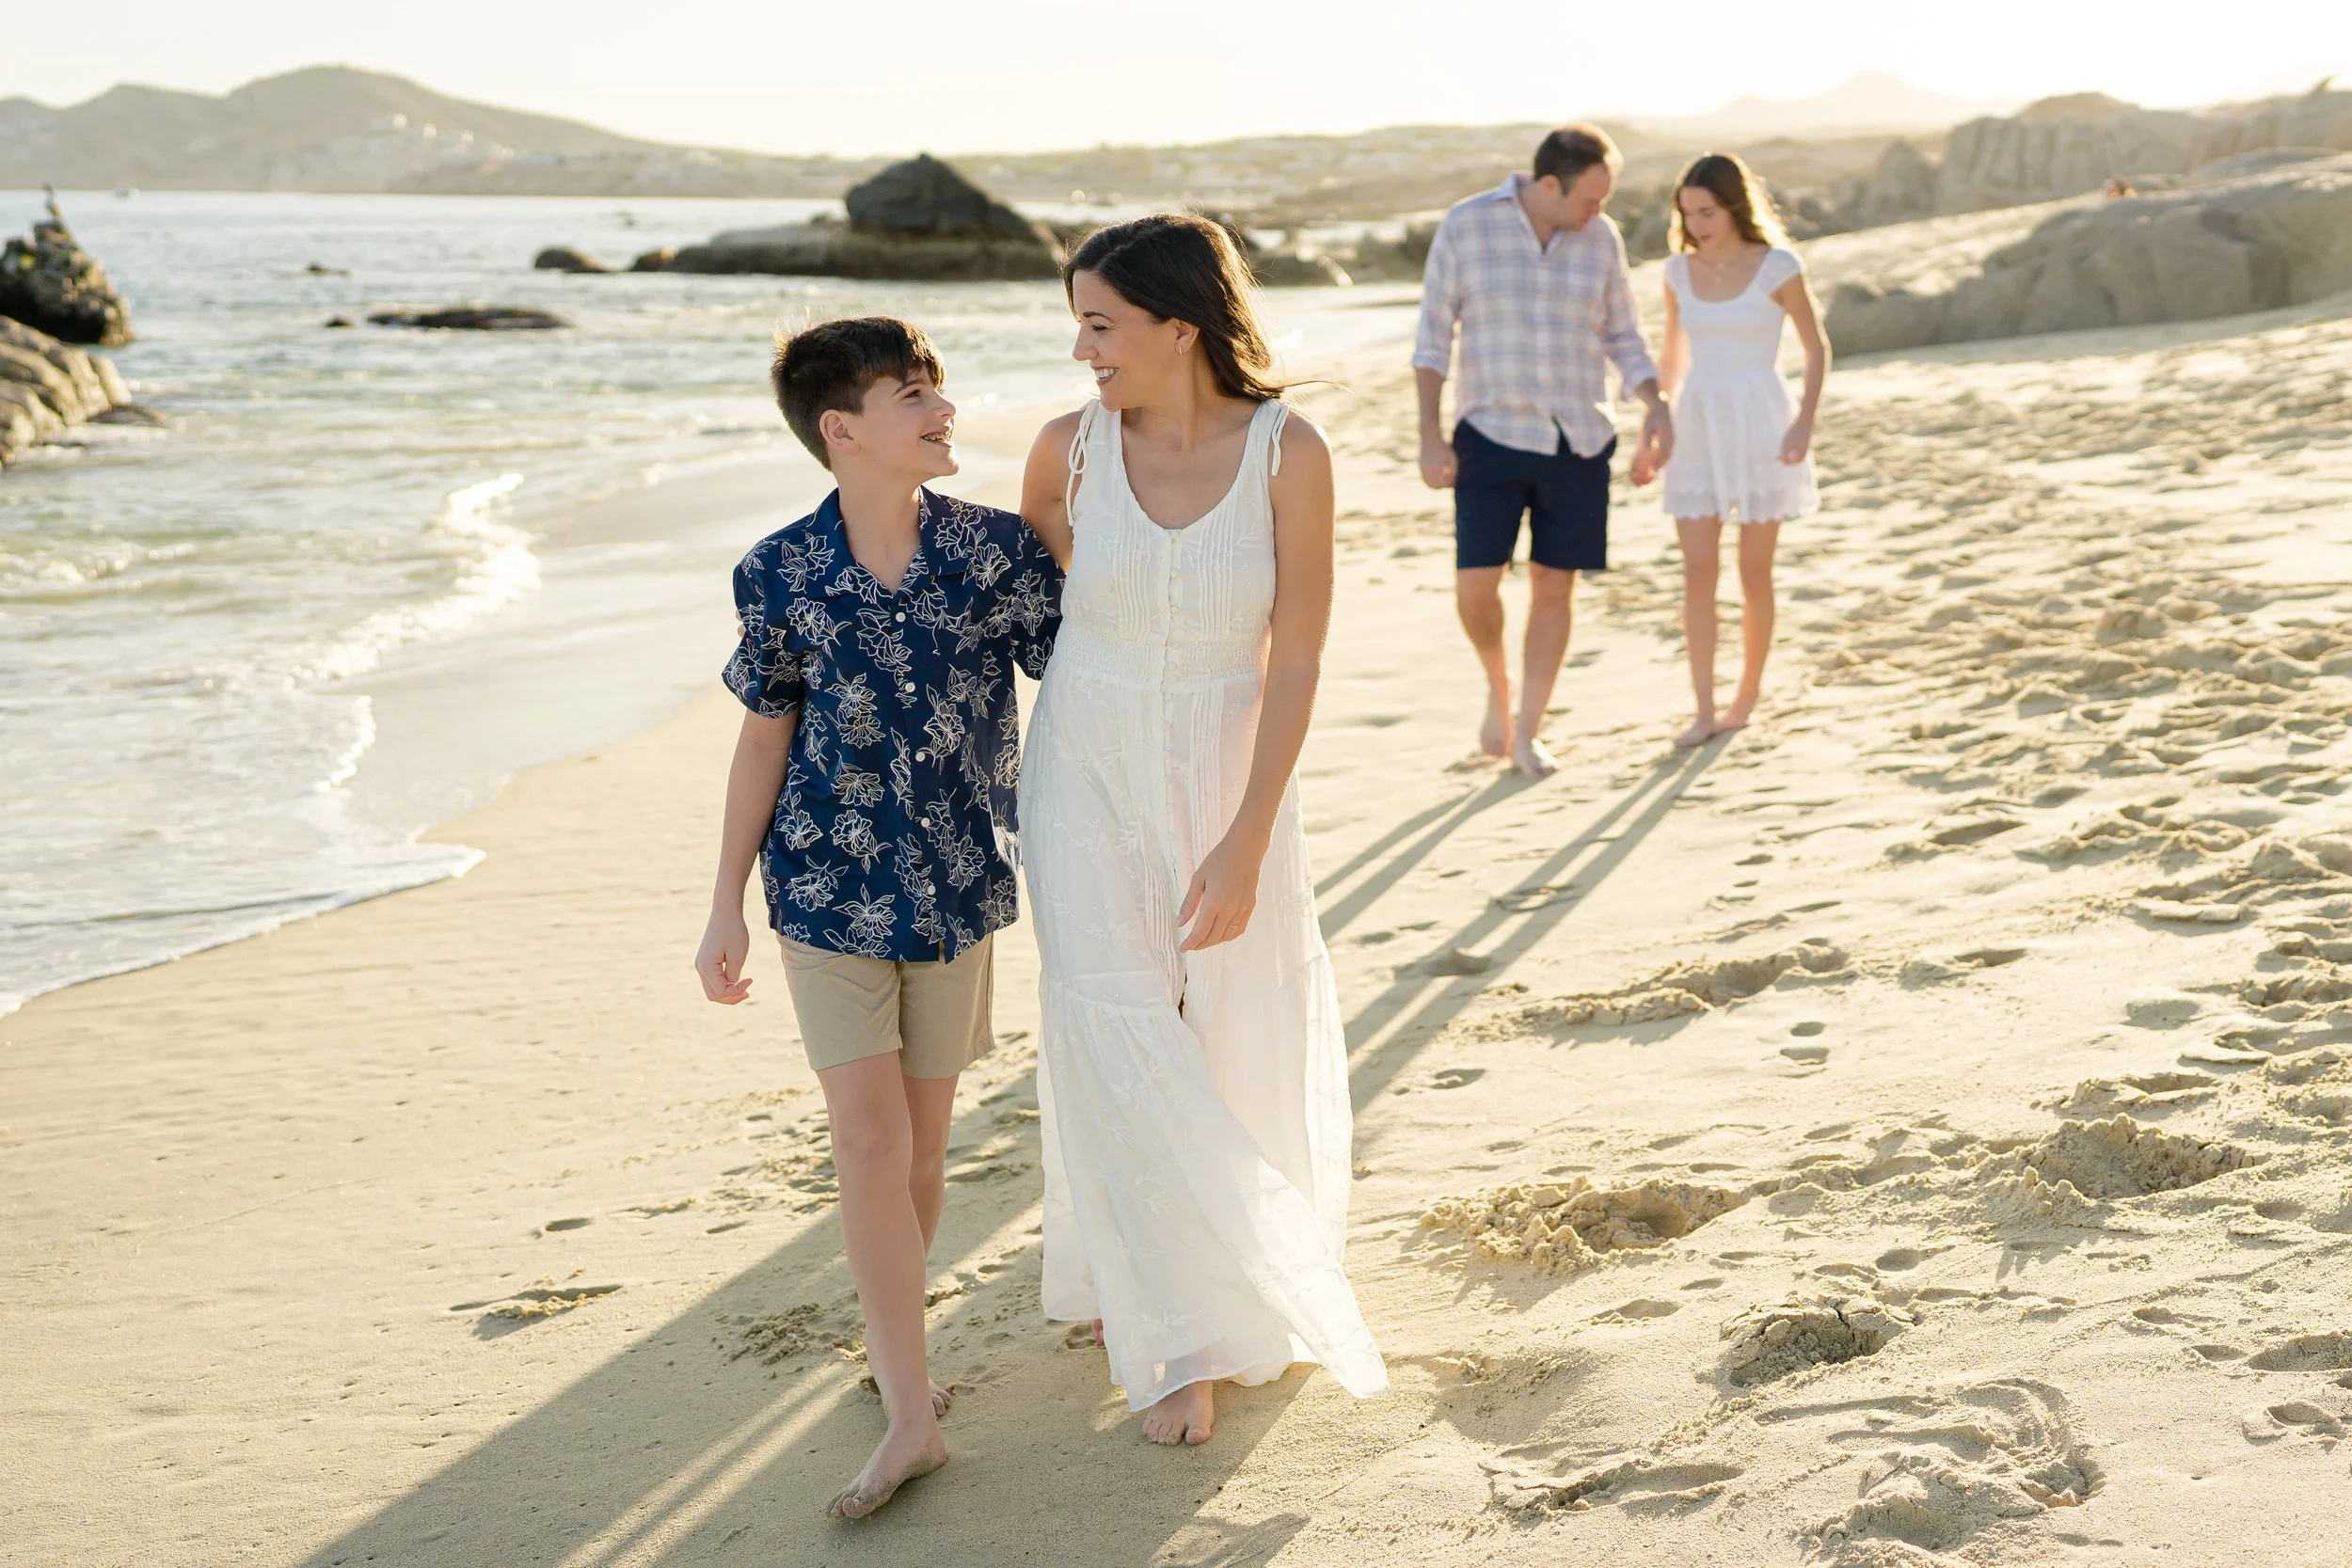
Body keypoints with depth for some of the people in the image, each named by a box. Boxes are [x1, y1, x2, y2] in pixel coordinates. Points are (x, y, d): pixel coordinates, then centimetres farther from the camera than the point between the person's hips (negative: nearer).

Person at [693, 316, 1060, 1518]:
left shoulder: (998, 551, -7)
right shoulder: (782, 575, -8)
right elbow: (764, 739, 2)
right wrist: (726, 906, 5)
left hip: (958, 888, 1)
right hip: (829, 890, -1)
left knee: (921, 1142, 11)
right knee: (868, 1144, -5)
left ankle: (888, 1342, 34)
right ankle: (910, 1414, 2)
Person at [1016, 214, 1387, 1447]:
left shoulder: (1287, 453, -15)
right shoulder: (1070, 446, -8)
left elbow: (1295, 664, -14)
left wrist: (1246, 845, -17)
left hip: (1229, 776, -1)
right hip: (1088, 770, 1)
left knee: (1244, 1039, 11)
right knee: (1117, 1040, -6)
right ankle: (1173, 1333, 9)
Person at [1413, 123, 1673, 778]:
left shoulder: (1601, 238, 0)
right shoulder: (1466, 226, -8)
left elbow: (1621, 337, 9)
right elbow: (1433, 336, -4)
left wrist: (1657, 406, -8)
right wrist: (1430, 435, -11)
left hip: (1577, 440, 2)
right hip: (1492, 435, -2)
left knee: (1555, 586, 3)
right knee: (1475, 586, -10)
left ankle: (1527, 734, 16)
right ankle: (1498, 681, 22)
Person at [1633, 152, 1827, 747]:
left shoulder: (1777, 267, -9)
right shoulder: (1679, 271, 3)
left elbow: (1816, 347, -1)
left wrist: (1805, 424, -13)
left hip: (1760, 425, -3)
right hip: (1699, 429, 3)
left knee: (1754, 572, 4)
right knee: (1697, 573, -4)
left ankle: (1747, 697, 19)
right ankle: (1704, 711, -2)